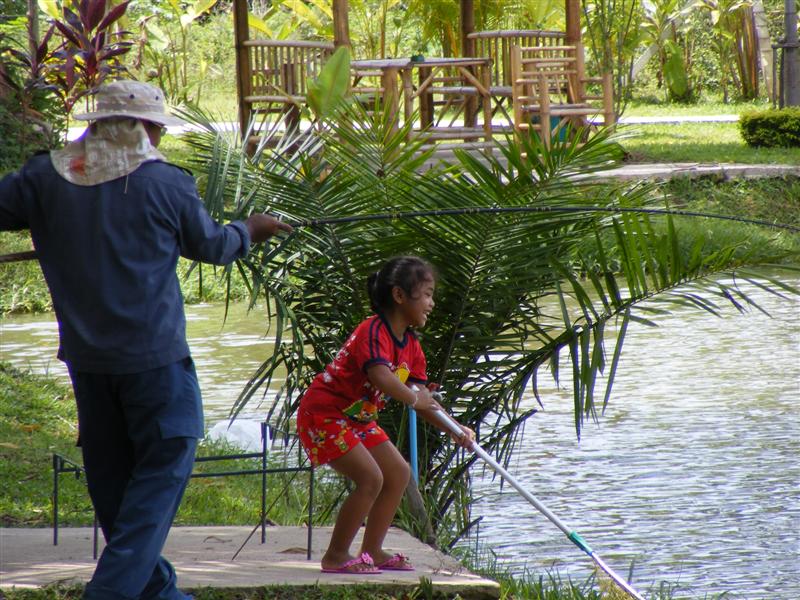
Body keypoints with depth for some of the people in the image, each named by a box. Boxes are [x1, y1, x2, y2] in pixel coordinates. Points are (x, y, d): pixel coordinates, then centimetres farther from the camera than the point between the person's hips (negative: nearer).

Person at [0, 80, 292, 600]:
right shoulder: (165, 183, -6)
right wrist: (248, 231, 27)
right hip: (153, 355, -4)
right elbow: (210, 246, 8)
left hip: (86, 357, 5)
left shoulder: (46, 178, 0)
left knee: (111, 473, 14)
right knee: (165, 460, 2)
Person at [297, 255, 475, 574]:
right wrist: (414, 398, -27)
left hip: (357, 418, 10)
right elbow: (381, 377, -41)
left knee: (398, 473, 10)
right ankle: (336, 556, -8)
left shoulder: (411, 347, 7)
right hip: (324, 413, -10)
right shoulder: (373, 332, -23)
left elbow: (423, 400, 7)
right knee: (370, 478, -18)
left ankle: (372, 552, 17)